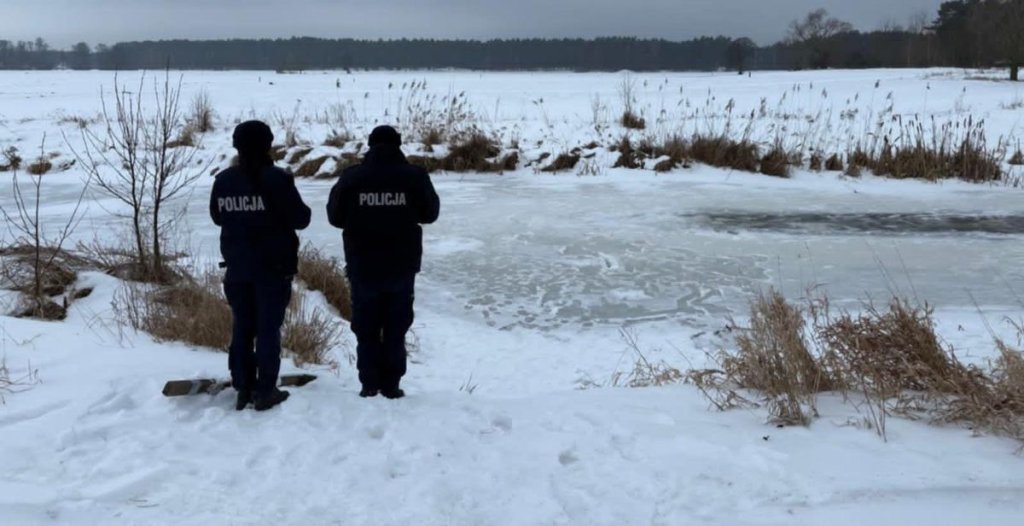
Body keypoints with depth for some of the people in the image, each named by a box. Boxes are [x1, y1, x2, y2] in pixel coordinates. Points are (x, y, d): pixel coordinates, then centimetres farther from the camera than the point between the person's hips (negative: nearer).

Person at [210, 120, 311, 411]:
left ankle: (243, 389, 15)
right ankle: (265, 391, 3)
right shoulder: (277, 178, -14)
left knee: (242, 328, 12)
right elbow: (300, 219, -11)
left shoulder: (223, 180, 3)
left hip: (237, 266, 5)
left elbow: (217, 217, 15)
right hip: (273, 266, -4)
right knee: (268, 328, 1)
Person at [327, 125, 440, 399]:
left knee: (365, 327, 12)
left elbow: (335, 216, 3)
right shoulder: (415, 176, -6)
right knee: (396, 327, 11)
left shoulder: (351, 177, -6)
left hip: (363, 266, 0)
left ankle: (369, 384, 12)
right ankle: (391, 385, 12)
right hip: (402, 266, 0)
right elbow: (430, 213, 6)